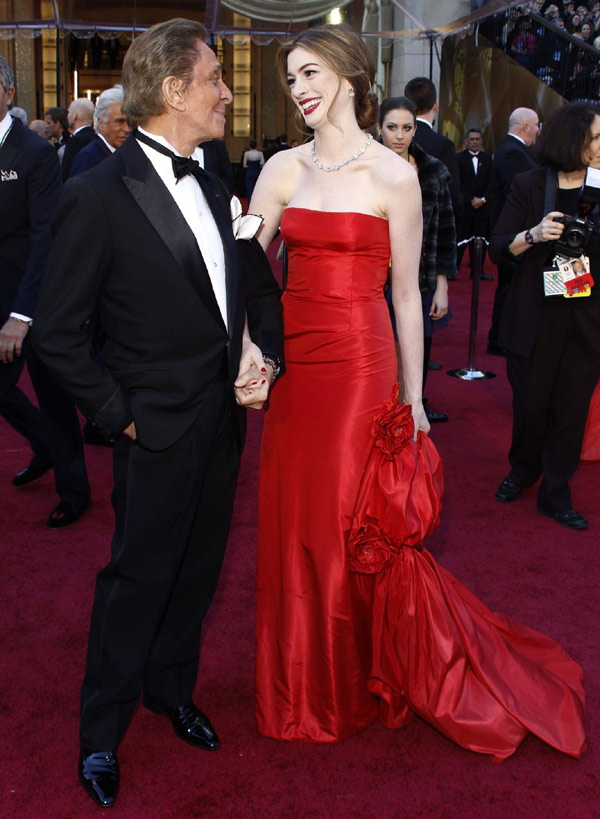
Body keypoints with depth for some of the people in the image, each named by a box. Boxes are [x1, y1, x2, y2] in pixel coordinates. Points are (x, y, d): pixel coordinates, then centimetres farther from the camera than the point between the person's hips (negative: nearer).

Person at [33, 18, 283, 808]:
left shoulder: (215, 187, 6)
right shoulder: (97, 195, -15)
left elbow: (261, 283, 16)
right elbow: (57, 332, -13)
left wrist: (264, 355, 0)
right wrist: (118, 412, -13)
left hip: (225, 417, 7)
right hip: (160, 429, -6)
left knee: (197, 573, 19)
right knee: (137, 580, 7)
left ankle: (172, 690, 41)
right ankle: (101, 733, 28)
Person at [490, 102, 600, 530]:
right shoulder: (530, 185, -1)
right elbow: (499, 247, -2)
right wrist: (533, 235, -19)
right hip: (536, 317, -2)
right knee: (530, 404, 8)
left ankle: (556, 495, 20)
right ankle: (522, 471, 35)